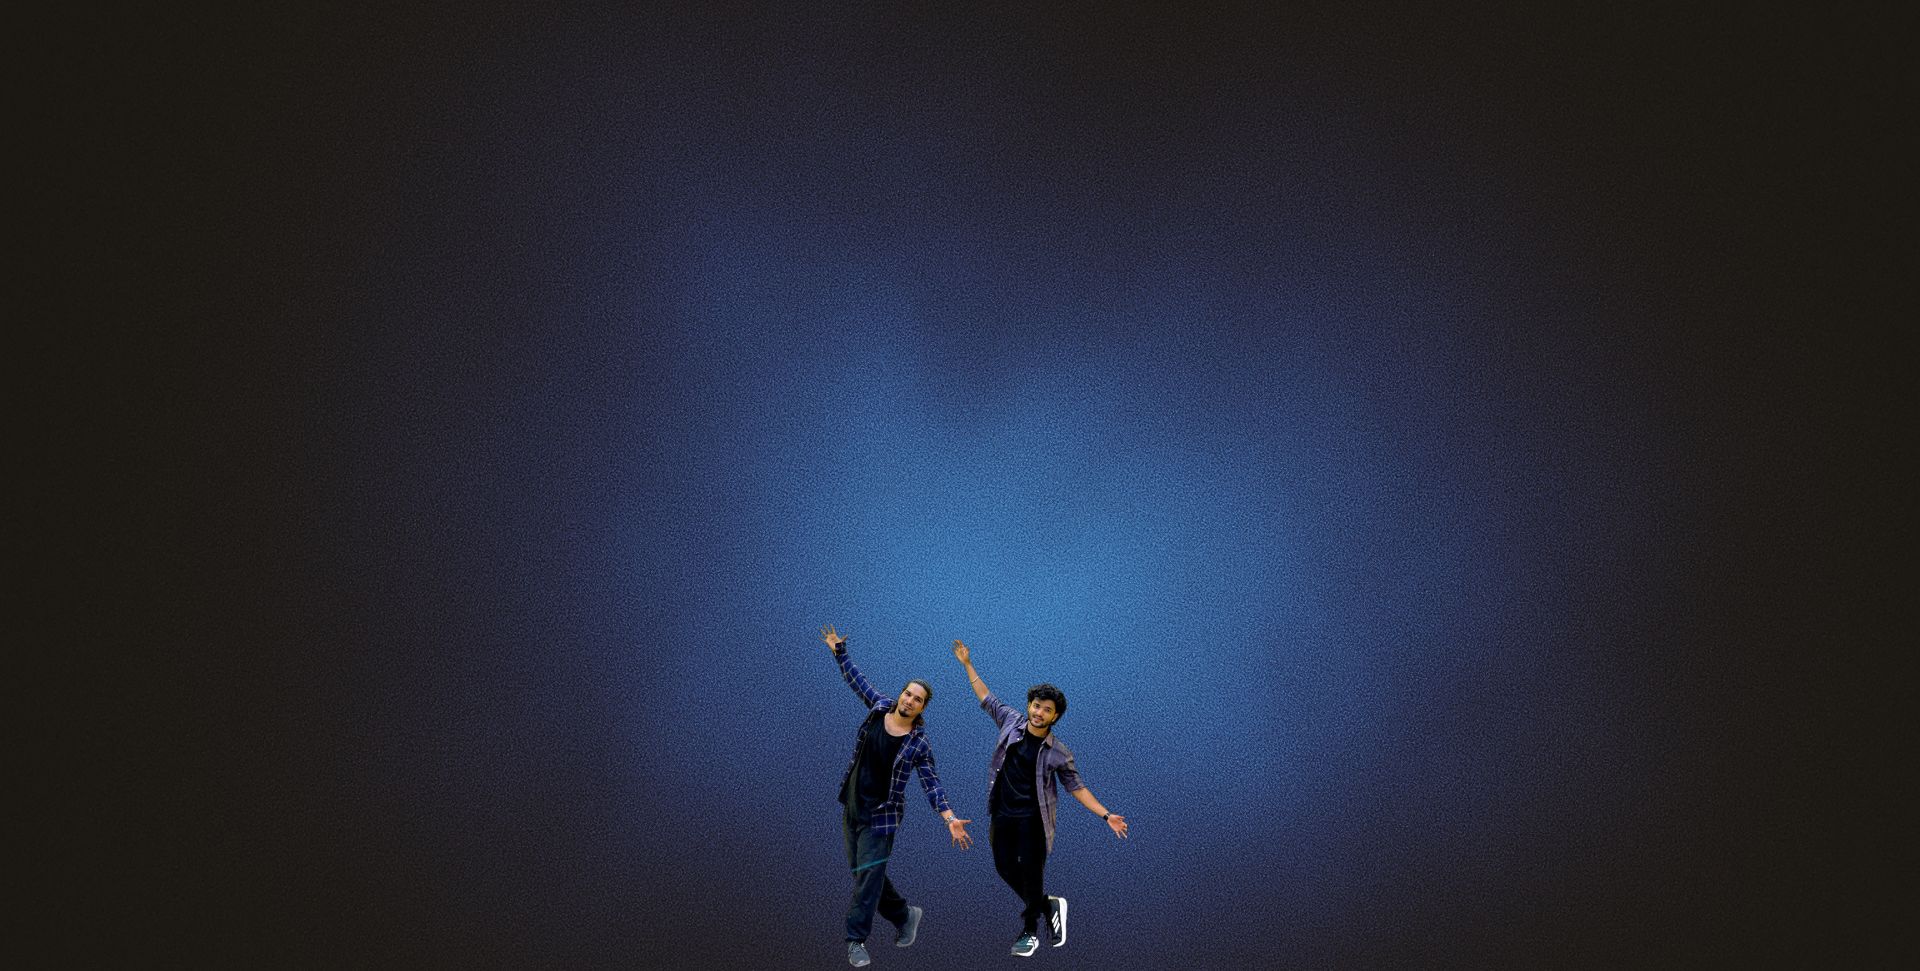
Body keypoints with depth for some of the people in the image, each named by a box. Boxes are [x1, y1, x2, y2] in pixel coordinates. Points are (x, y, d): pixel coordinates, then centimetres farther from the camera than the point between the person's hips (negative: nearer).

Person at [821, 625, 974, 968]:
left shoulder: (918, 745, -14)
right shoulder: (879, 707, -3)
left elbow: (932, 784, -15)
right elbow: (857, 680, 12)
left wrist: (949, 817, -27)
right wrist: (839, 652, 13)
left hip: (882, 815, -5)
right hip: (852, 807, 5)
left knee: (868, 875, -9)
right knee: (865, 872, 13)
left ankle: (857, 940, -1)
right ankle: (904, 915, 32)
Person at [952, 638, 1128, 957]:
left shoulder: (1058, 753, -9)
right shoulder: (1012, 721, -2)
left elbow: (1077, 788, -2)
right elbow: (987, 699, 10)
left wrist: (1106, 816, -9)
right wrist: (968, 665, 11)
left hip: (1033, 817, -4)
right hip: (1002, 814, 4)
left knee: (1031, 873, -1)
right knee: (1005, 868, 9)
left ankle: (1030, 931, 16)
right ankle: (1049, 907, 30)